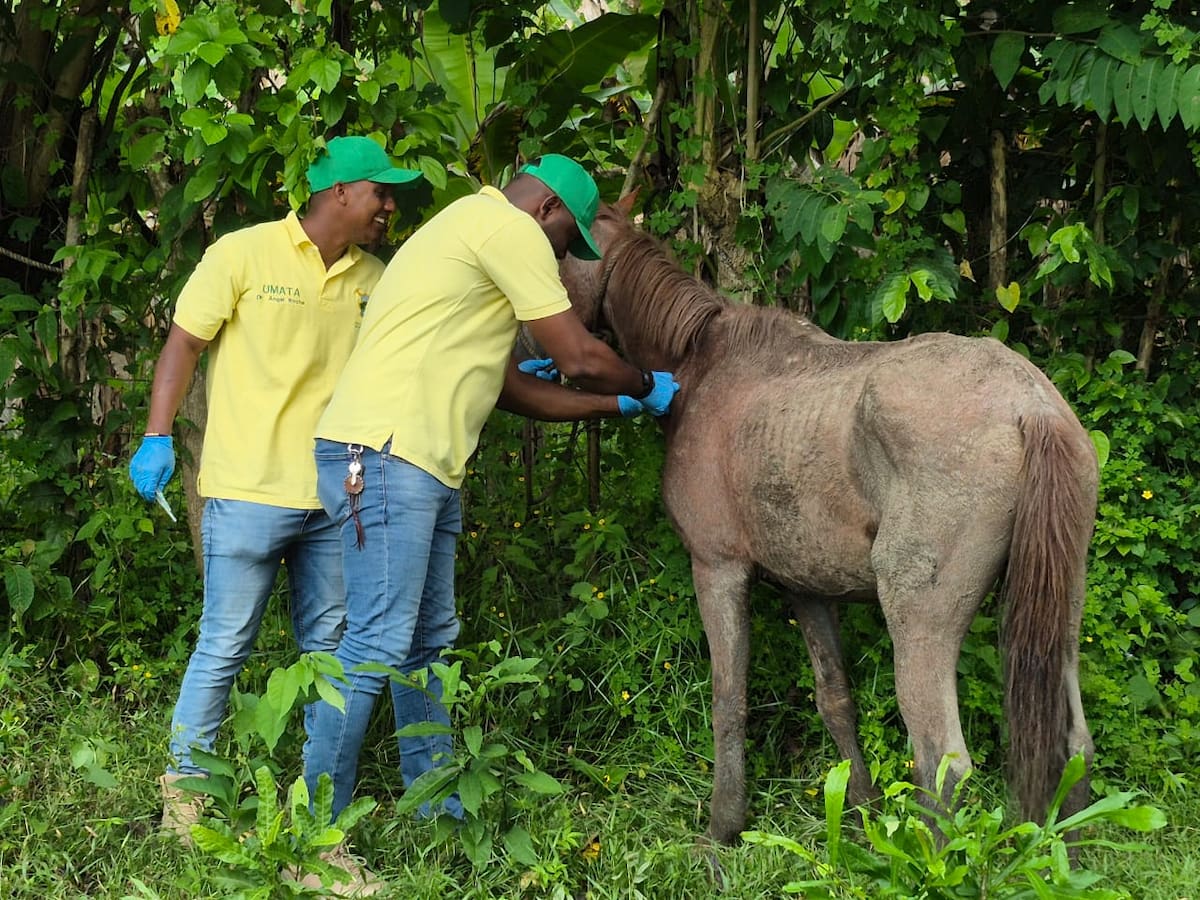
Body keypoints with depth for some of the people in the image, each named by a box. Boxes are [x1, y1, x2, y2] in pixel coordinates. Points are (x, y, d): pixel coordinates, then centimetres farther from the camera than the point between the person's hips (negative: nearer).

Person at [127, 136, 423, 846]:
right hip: (250, 492, -5)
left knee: (329, 646, 11)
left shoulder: (374, 278, 10)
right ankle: (184, 787, 13)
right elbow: (184, 343, -3)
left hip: (333, 496, 5)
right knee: (225, 646, -1)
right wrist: (158, 437, -11)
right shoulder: (244, 254, -6)